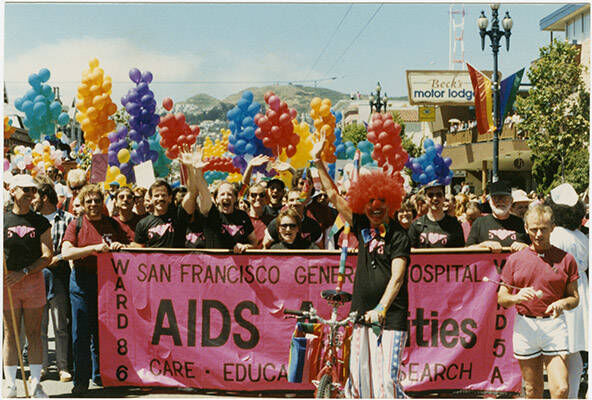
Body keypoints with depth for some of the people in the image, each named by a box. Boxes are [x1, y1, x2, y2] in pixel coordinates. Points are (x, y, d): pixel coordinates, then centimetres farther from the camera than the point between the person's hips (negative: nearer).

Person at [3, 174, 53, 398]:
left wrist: (23, 273, -11)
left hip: (34, 281, 1)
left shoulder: (40, 222, 5)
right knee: (10, 334, 3)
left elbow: (48, 256, -1)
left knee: (34, 333, 4)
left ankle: (36, 383, 11)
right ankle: (11, 385, 10)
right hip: (8, 283, -1)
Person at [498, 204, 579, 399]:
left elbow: (574, 297, 8)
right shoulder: (515, 260, 6)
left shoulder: (566, 259, 4)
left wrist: (562, 304, -15)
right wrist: (517, 297, -15)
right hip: (525, 326, 1)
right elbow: (501, 299, 7)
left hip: (554, 326, -1)